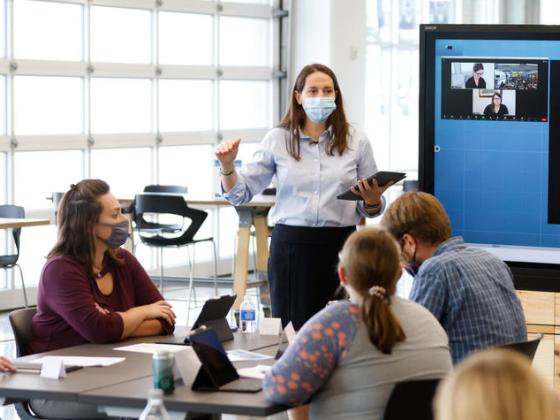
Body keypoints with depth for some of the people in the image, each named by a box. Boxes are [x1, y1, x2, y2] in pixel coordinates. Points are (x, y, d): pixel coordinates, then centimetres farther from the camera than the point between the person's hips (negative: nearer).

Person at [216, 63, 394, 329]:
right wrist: (227, 165, -11)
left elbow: (370, 210, 10)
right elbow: (241, 194, 6)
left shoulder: (356, 142, 6)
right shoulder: (277, 140, 4)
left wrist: (372, 201, -12)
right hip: (291, 246, 0)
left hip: (340, 246, 0)